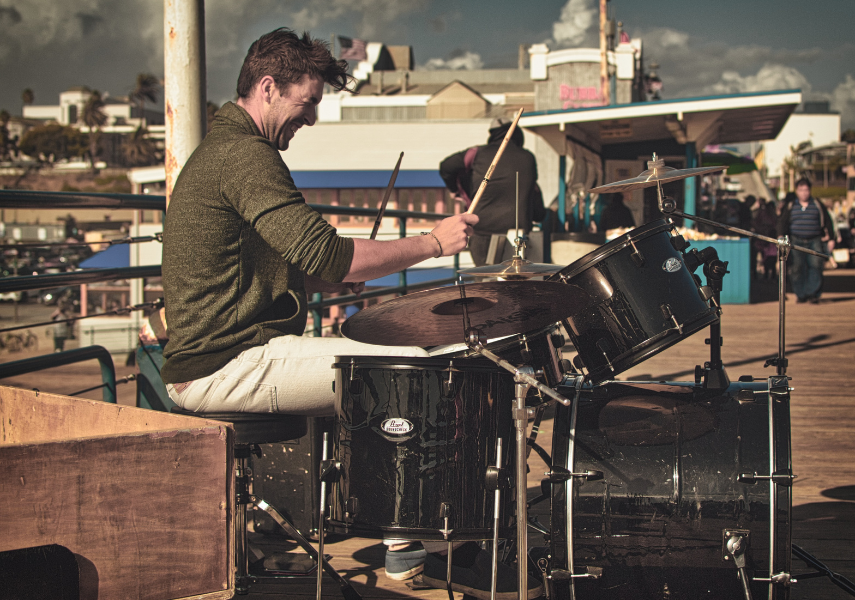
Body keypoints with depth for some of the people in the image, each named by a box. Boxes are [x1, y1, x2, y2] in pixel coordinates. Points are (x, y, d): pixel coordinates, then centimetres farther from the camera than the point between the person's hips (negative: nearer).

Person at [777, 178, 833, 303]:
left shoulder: (817, 205, 9)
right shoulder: (791, 206, 11)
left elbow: (827, 220, 14)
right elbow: (783, 223, 15)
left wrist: (827, 234, 5)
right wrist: (782, 237, 4)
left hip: (815, 241, -1)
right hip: (796, 242, 1)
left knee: (815, 265, -12)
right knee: (797, 267, -4)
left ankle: (813, 294, -11)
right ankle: (801, 294, 5)